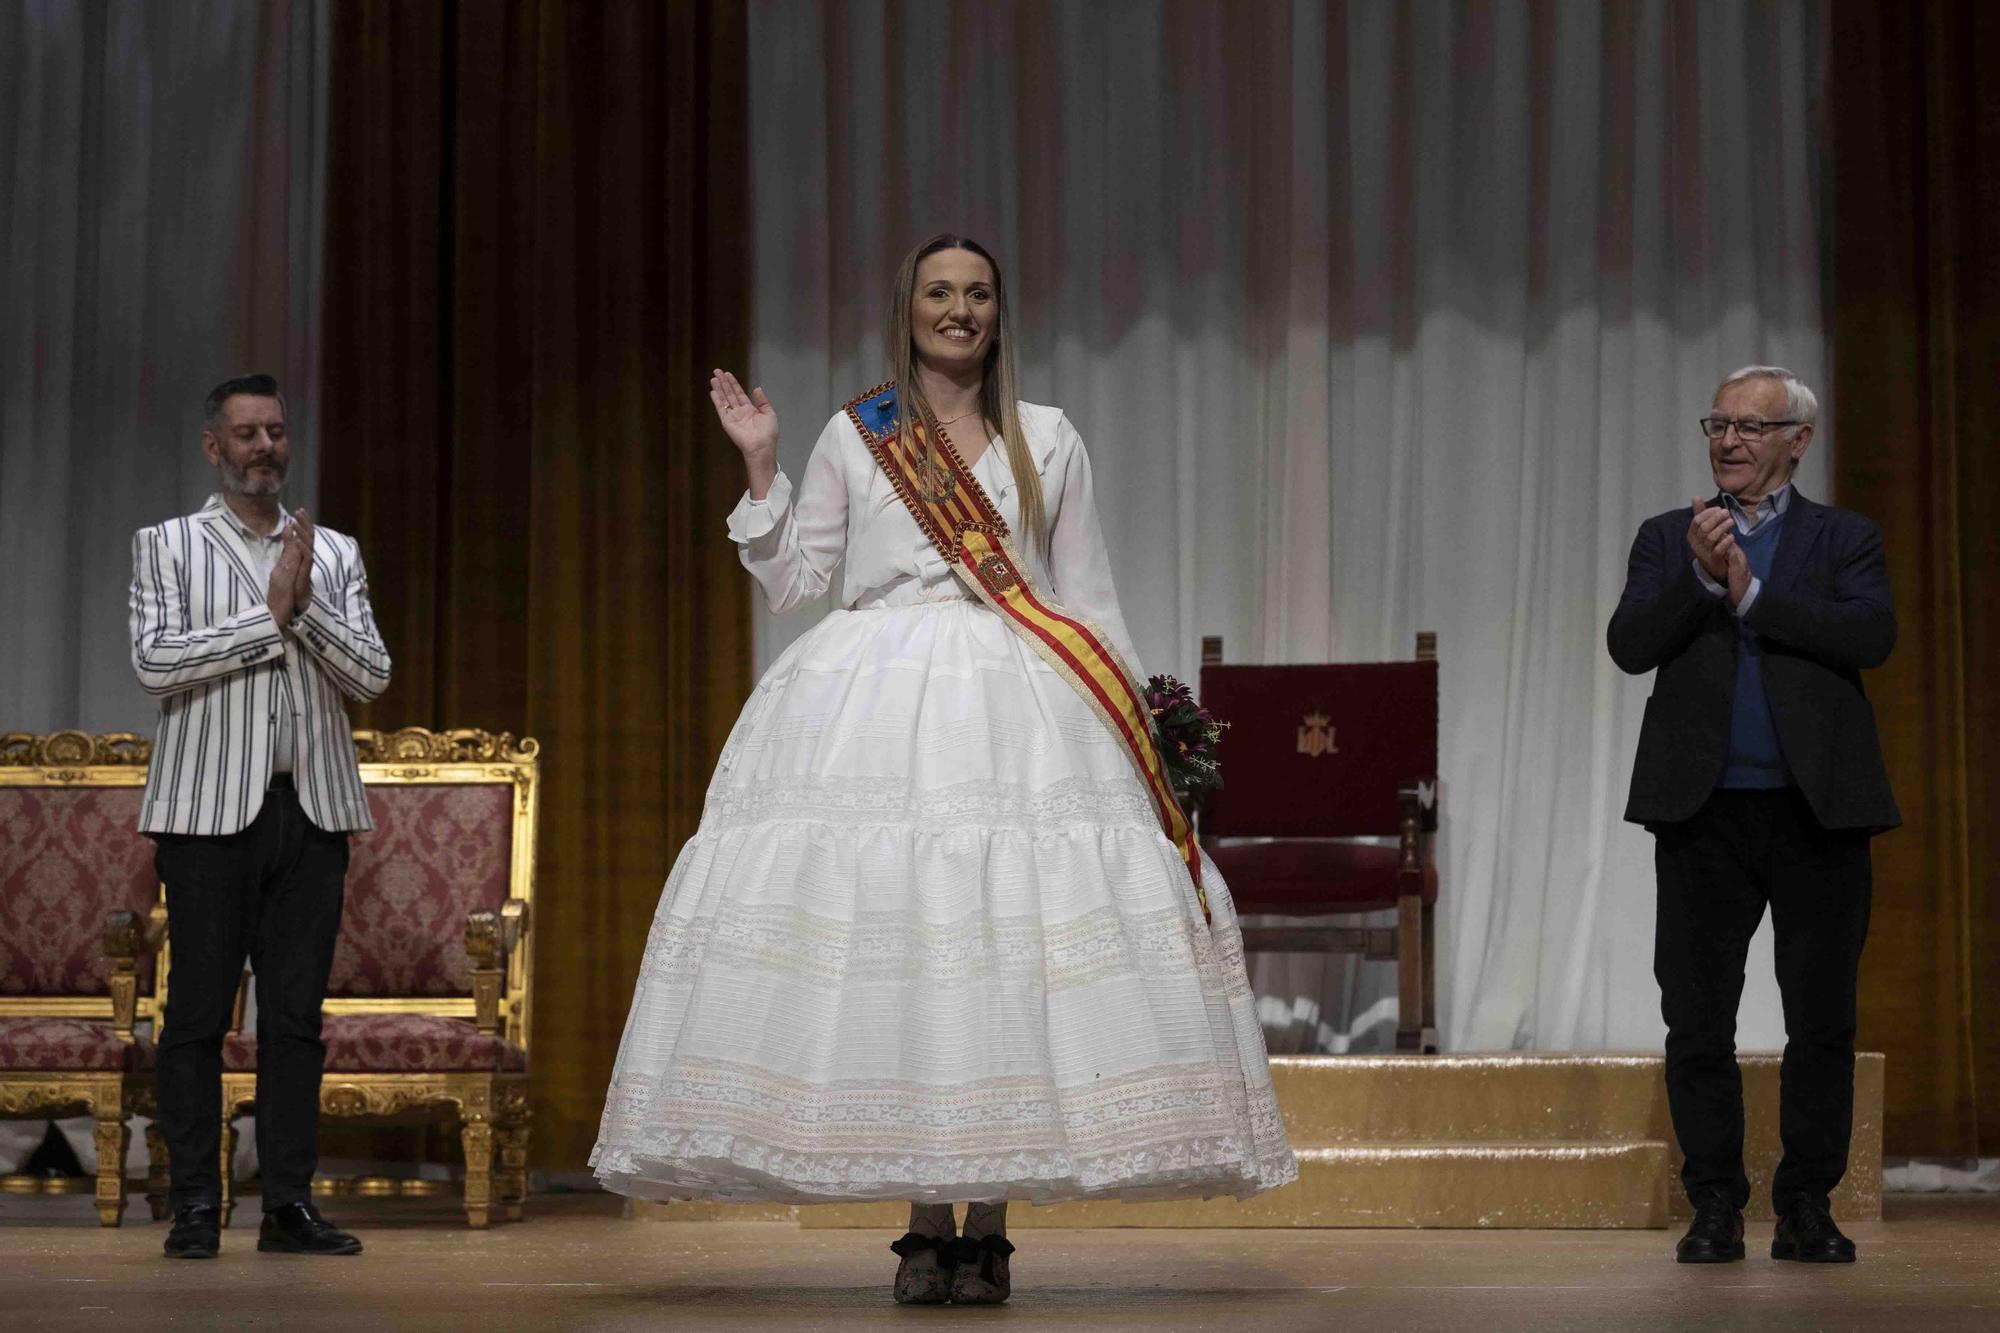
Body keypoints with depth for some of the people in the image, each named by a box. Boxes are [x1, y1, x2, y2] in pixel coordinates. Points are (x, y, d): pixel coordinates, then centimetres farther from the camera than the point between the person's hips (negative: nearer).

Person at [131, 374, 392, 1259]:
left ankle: (290, 1203, 6)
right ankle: (196, 1206, 3)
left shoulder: (334, 554, 15)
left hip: (313, 809, 3)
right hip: (210, 810, -3)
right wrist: (268, 615, -10)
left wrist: (307, 607, -9)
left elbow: (372, 674, 6)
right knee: (199, 1011, -2)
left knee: (296, 1014, 3)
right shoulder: (167, 547, 7)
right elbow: (154, 662, -7)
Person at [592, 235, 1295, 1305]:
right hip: (876, 698, 0)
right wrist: (760, 468, 4)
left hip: (1016, 702, 0)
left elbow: (1088, 601, 15)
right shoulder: (854, 438, 13)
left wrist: (1135, 727, 8)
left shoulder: (1048, 442, 14)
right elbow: (792, 580, 13)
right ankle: (923, 1226, -1)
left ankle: (985, 1228, -4)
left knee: (1004, 950, -9)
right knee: (892, 948, -7)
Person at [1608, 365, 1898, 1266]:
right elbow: (1629, 645, -3)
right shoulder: (1669, 539, 12)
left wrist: (1752, 593, -14)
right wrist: (1702, 578, -17)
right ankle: (1715, 1208, 12)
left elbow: (1873, 636, -11)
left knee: (1823, 1022, 2)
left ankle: (1807, 1208, 12)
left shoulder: (1843, 539, 8)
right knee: (1698, 1022, 3)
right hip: (1705, 813, 1)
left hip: (1817, 811, -1)